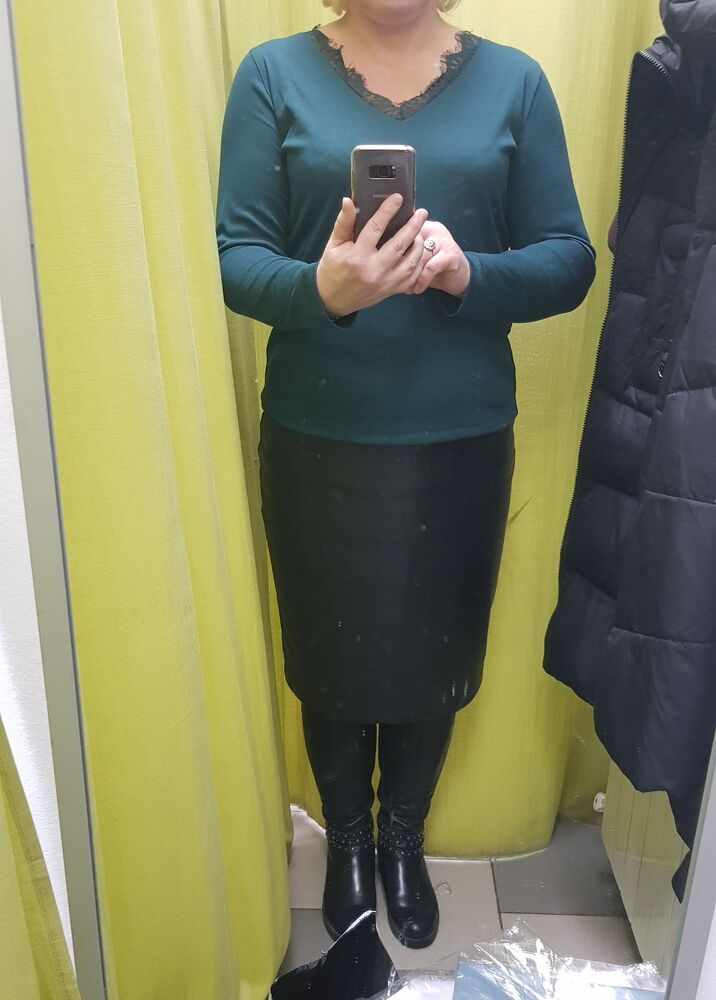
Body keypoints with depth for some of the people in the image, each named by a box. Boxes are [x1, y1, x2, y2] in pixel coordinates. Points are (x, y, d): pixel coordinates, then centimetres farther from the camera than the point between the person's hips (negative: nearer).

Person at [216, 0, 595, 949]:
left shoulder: (513, 80, 3)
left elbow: (569, 260, 0)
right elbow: (234, 256, -6)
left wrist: (468, 273, -20)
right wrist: (320, 287, -28)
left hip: (462, 440, 1)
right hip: (317, 440, 0)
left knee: (434, 657, 15)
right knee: (331, 657, 14)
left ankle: (405, 841, 44)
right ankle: (348, 841, 43)